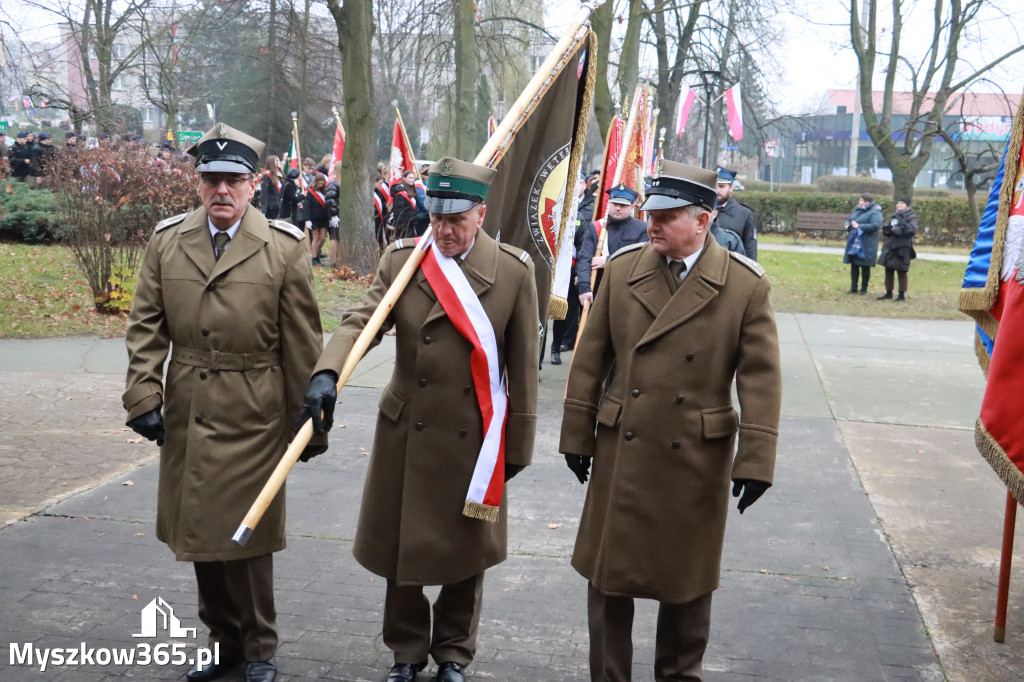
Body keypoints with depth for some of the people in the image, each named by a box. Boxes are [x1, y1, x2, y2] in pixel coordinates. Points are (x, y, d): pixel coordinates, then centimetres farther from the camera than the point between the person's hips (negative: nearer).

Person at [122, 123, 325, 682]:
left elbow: (302, 343, -3)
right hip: (186, 414, 4)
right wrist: (144, 397, -5)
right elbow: (146, 326, 6)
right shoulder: (166, 241, 5)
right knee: (199, 534, 13)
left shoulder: (285, 248, -4)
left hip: (252, 419, -4)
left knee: (245, 538, 2)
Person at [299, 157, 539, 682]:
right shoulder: (401, 261, -1)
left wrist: (518, 444, -1)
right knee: (402, 546, 12)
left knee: (466, 550, 13)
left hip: (475, 440, -1)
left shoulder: (514, 271, -5)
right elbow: (360, 320, -14)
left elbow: (523, 367, -3)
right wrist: (326, 373, -34)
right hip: (407, 433, 2)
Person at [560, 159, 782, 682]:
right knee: (608, 574, 10)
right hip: (620, 453, 2)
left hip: (697, 461, -2)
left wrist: (755, 460, -12)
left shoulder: (746, 285, -7)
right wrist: (577, 436, 5)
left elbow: (761, 379, -7)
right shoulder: (622, 268, 1)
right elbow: (590, 359, 5)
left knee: (687, 579, 14)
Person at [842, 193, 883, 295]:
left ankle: (864, 289, 12)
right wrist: (847, 225, -2)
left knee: (865, 267, 1)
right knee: (854, 265, 10)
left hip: (866, 244, -7)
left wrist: (859, 226, -25)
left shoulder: (875, 212, -12)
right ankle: (853, 288, 18)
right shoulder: (857, 209, 13)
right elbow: (849, 219, 22)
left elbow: (875, 225, -25)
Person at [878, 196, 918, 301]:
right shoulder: (895, 216, 18)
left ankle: (902, 295, 6)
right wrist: (886, 230, -3)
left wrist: (893, 229, -23)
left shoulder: (911, 216, -4)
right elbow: (889, 229, 23)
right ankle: (888, 293, 18)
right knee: (888, 271, 9)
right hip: (890, 246, 7)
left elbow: (912, 228, -21)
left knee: (901, 272, -1)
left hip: (902, 248, -7)